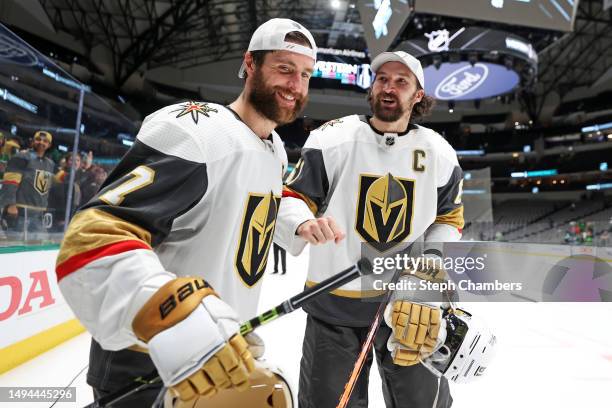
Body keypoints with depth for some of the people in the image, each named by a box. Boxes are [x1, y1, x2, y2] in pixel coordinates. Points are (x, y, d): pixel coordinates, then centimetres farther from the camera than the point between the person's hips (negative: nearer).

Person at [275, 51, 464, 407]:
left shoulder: (439, 154, 1)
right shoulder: (333, 139, -10)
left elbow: (448, 218, 12)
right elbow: (291, 197, -7)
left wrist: (432, 259, -4)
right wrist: (303, 223, -29)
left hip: (408, 301, 3)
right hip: (334, 302, -2)